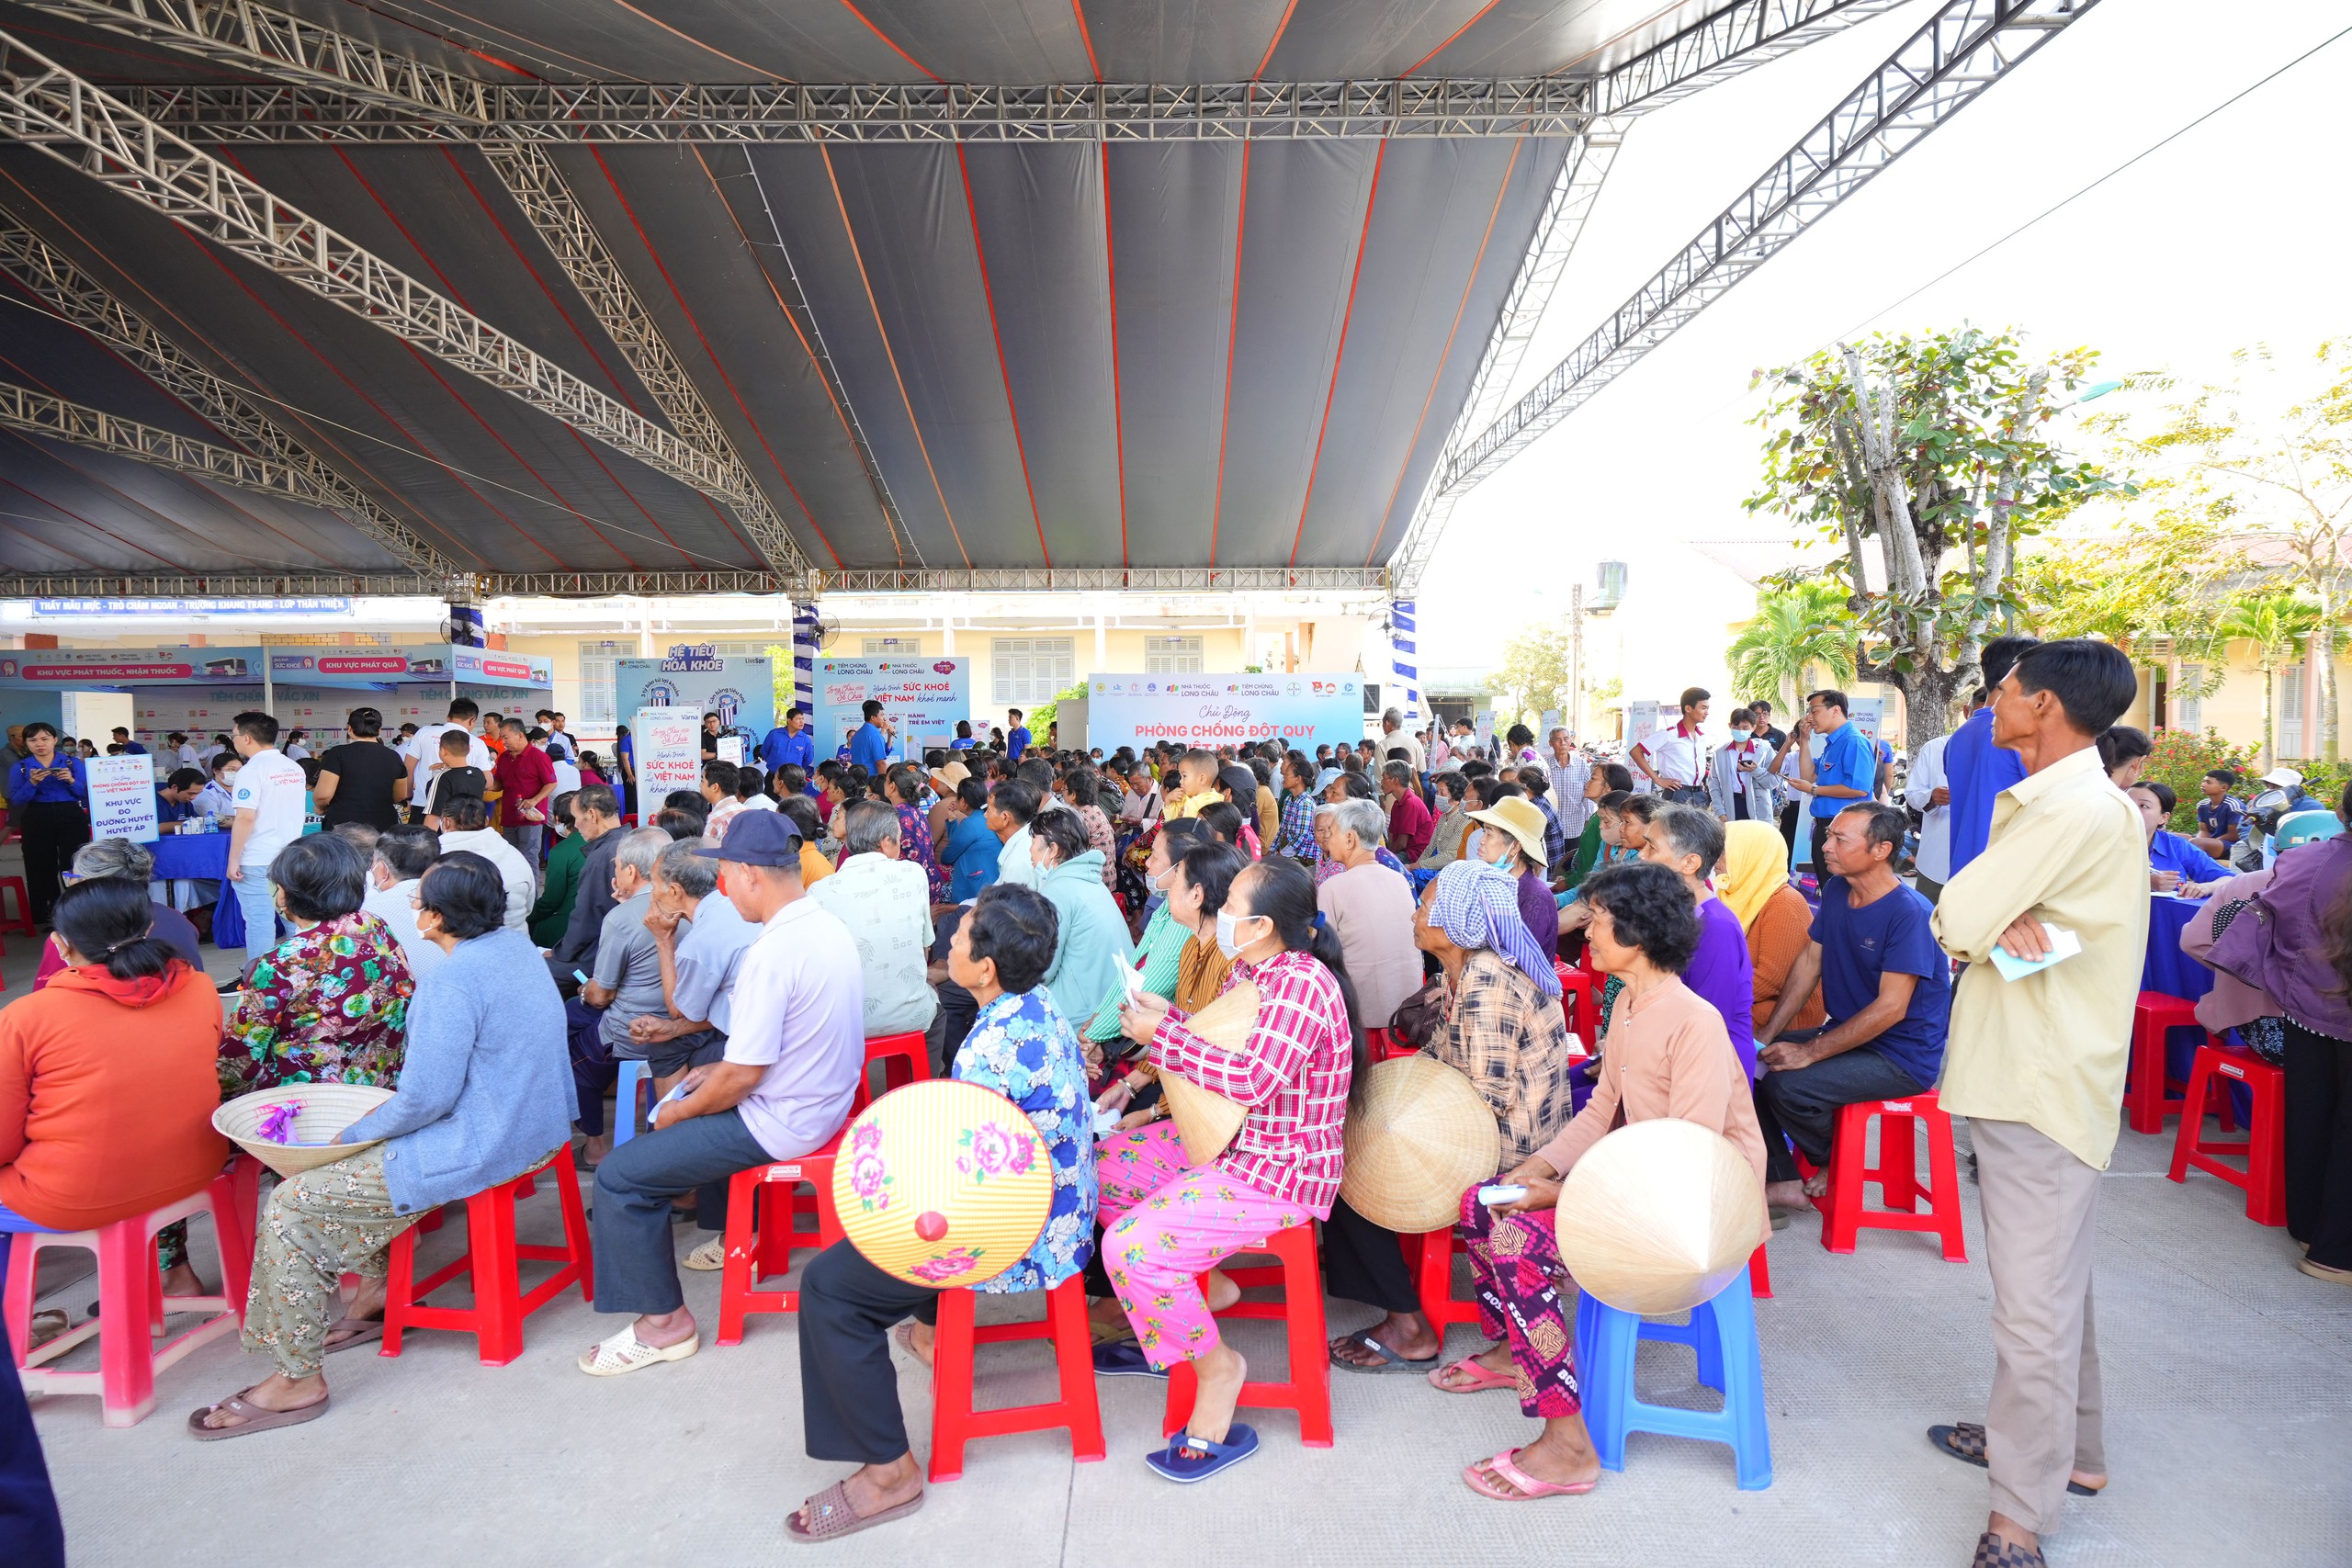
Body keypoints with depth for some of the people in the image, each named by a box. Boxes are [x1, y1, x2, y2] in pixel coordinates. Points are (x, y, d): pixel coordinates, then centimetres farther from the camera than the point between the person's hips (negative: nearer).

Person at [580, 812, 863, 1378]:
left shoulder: (771, 953, -27)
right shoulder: (827, 925, 1)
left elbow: (743, 1076, -22)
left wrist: (678, 1112, -5)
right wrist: (722, 1068, 14)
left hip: (779, 1126, -10)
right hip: (824, 1098, 10)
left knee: (618, 1176, -1)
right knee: (680, 1102, 29)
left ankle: (663, 1321, 9)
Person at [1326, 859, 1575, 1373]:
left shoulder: (1486, 984, -26)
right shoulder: (1469, 968, 5)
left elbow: (1491, 1097, -26)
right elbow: (1449, 1049, 13)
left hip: (1508, 1146, -10)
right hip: (1507, 1131, 10)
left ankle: (1409, 1329, 4)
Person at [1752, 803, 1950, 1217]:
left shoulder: (1910, 914, -23)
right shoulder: (1835, 890, 2)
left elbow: (1891, 1008, -25)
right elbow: (1809, 963, 6)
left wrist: (1810, 1052, -24)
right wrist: (1767, 1035, -4)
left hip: (1902, 1056, -8)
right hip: (1848, 1034, 8)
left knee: (1787, 1084, -26)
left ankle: (1834, 1167, 5)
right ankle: (1782, 1183, 2)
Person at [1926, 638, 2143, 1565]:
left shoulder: (2074, 809, -21)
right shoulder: (2043, 803, 13)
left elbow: (1951, 922, -23)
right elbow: (1967, 920, 8)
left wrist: (1983, 920, -2)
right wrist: (2002, 919, -14)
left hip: (2041, 1087, -11)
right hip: (2028, 1071, 11)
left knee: (2035, 1299, -3)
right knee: (2049, 1280, 23)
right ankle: (2066, 1444, 41)